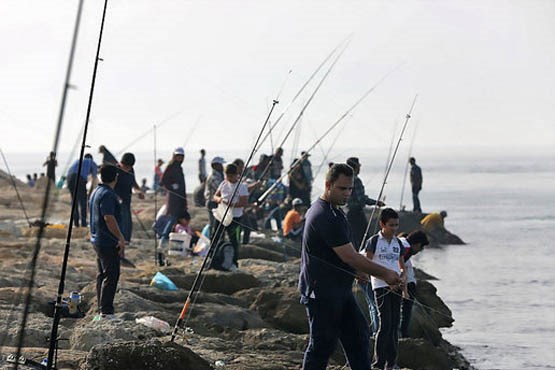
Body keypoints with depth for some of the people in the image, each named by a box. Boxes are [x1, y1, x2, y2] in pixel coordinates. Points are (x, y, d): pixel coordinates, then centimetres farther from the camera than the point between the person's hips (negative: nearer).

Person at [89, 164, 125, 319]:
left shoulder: (96, 191, 14)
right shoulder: (107, 194, -18)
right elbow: (109, 218, -25)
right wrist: (121, 238, -19)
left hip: (98, 240, 10)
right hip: (108, 242, -10)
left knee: (102, 275, 14)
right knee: (111, 276, -8)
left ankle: (102, 309, 18)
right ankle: (106, 311, -10)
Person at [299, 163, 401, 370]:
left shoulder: (318, 209, 12)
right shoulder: (328, 217, -23)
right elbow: (349, 256, -23)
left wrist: (356, 270, 24)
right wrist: (384, 273, -16)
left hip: (339, 291, 11)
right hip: (322, 294, -11)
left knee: (358, 337, 9)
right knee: (323, 345, -2)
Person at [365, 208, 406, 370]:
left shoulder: (398, 243, 13)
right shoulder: (374, 241, -4)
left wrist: (403, 277, -5)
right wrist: (388, 279, -15)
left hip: (396, 286, 6)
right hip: (381, 286, -6)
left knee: (394, 324, 6)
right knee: (385, 324, -11)